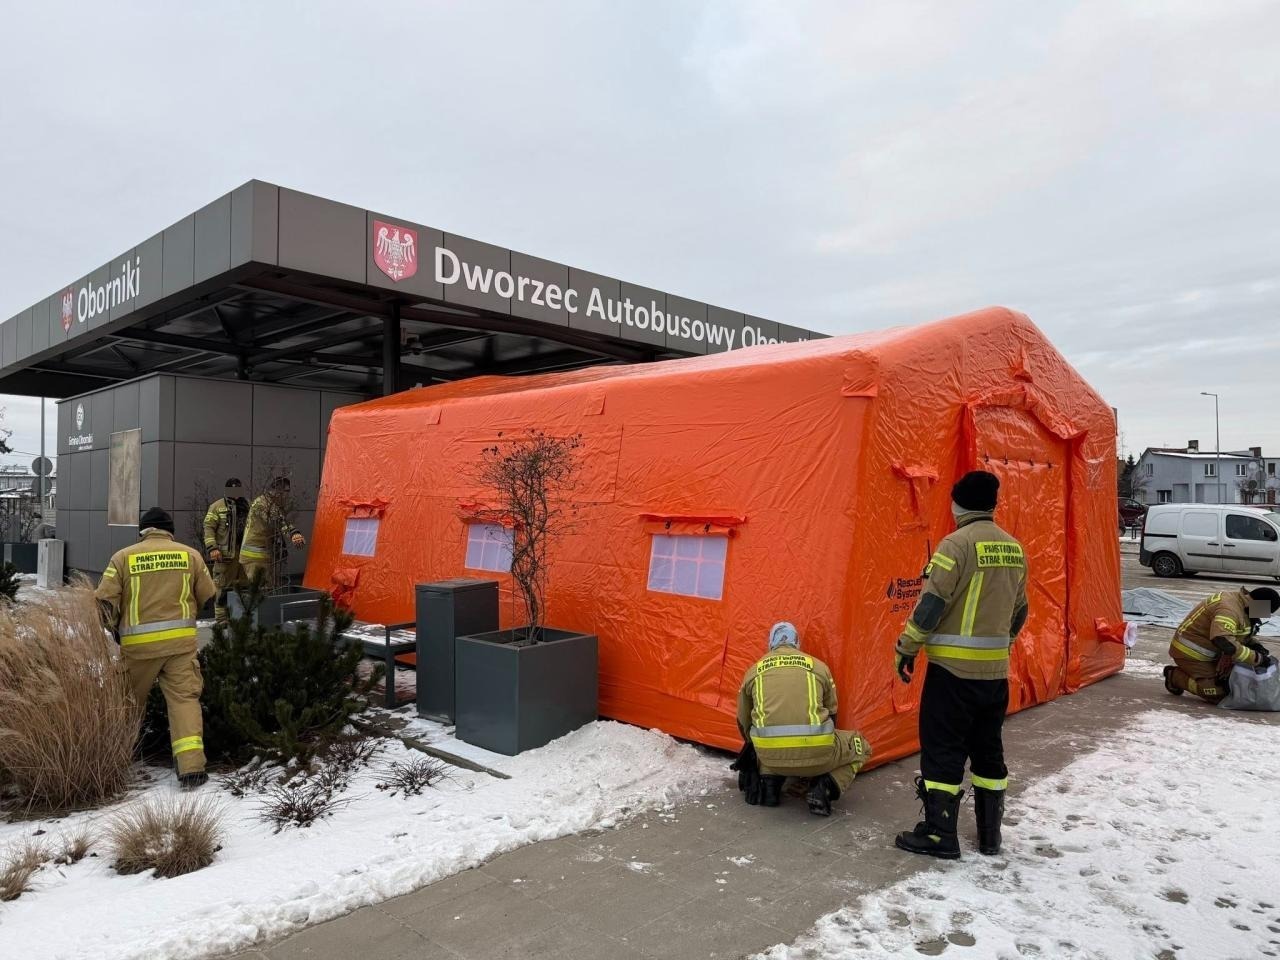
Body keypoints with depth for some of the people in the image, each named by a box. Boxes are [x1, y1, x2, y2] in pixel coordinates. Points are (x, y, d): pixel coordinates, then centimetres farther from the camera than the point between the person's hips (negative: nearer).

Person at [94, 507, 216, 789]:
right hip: (180, 640, 0)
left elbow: (105, 601, -2)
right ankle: (191, 765, -10)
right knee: (185, 698, 0)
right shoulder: (190, 555, 4)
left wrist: (116, 630, 15)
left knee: (129, 702, 20)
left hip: (138, 644, 0)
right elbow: (208, 597, 8)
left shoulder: (123, 557, 0)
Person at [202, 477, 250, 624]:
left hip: (244, 552, 6)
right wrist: (212, 548, -17)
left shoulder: (246, 506, 17)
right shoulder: (217, 506, 0)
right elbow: (209, 527, -6)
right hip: (225, 553, -6)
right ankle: (221, 618, 2)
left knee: (242, 585, 11)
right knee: (222, 586, -3)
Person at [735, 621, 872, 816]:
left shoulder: (754, 671, 18)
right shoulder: (818, 666, 17)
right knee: (860, 748, 26)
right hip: (814, 752, -2)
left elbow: (744, 723, 29)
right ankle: (822, 789, 4)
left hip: (770, 755, 2)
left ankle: (769, 785, 14)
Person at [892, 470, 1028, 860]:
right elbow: (1019, 609, 16)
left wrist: (907, 648, -8)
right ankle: (990, 833, 25)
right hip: (995, 669, 7)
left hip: (954, 667, -7)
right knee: (988, 748, 17)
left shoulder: (958, 543, -14)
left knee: (942, 748, 1)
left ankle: (939, 834, 6)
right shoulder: (1013, 548, 8)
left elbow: (932, 602, -17)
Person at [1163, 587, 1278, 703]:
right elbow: (1223, 640, -41)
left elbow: (1243, 635, 19)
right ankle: (1174, 677, 1)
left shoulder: (1241, 601, 4)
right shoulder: (1229, 609, -29)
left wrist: (1255, 645, -3)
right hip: (1190, 653, -10)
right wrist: (1257, 658, -33)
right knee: (1218, 694, -13)